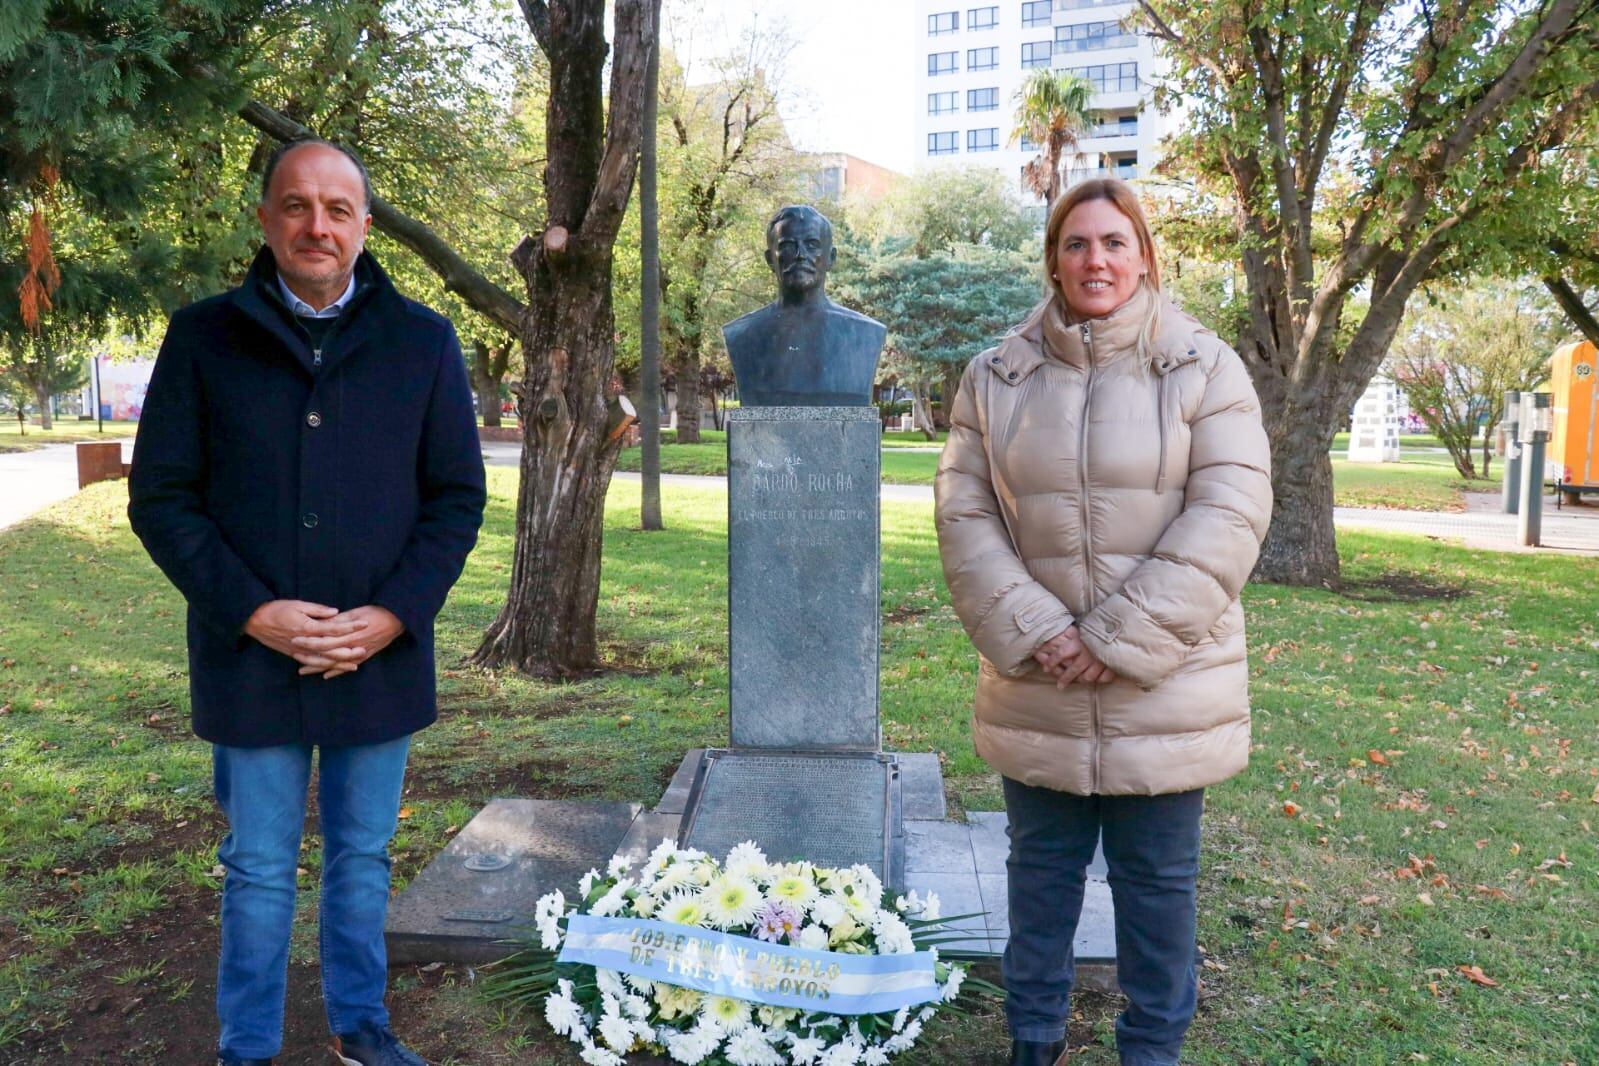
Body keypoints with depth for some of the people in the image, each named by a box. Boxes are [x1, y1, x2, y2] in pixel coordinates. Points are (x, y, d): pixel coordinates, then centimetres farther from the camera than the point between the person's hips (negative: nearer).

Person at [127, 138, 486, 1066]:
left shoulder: (424, 342, 1)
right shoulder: (205, 338, -1)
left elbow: (458, 496, 2)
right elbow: (161, 498, -1)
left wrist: (392, 617, -10)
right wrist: (252, 612, -13)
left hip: (381, 656, 1)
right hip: (251, 656, -1)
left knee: (363, 857, 16)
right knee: (259, 870, 11)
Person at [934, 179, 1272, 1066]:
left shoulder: (1204, 369, -4)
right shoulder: (997, 376, 3)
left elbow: (1228, 517, -10)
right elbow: (963, 511, 0)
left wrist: (1123, 639, -16)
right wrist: (1031, 632, -12)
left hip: (1164, 689, -2)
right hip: (1036, 689, 2)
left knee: (1156, 882, 11)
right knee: (1040, 869, 17)